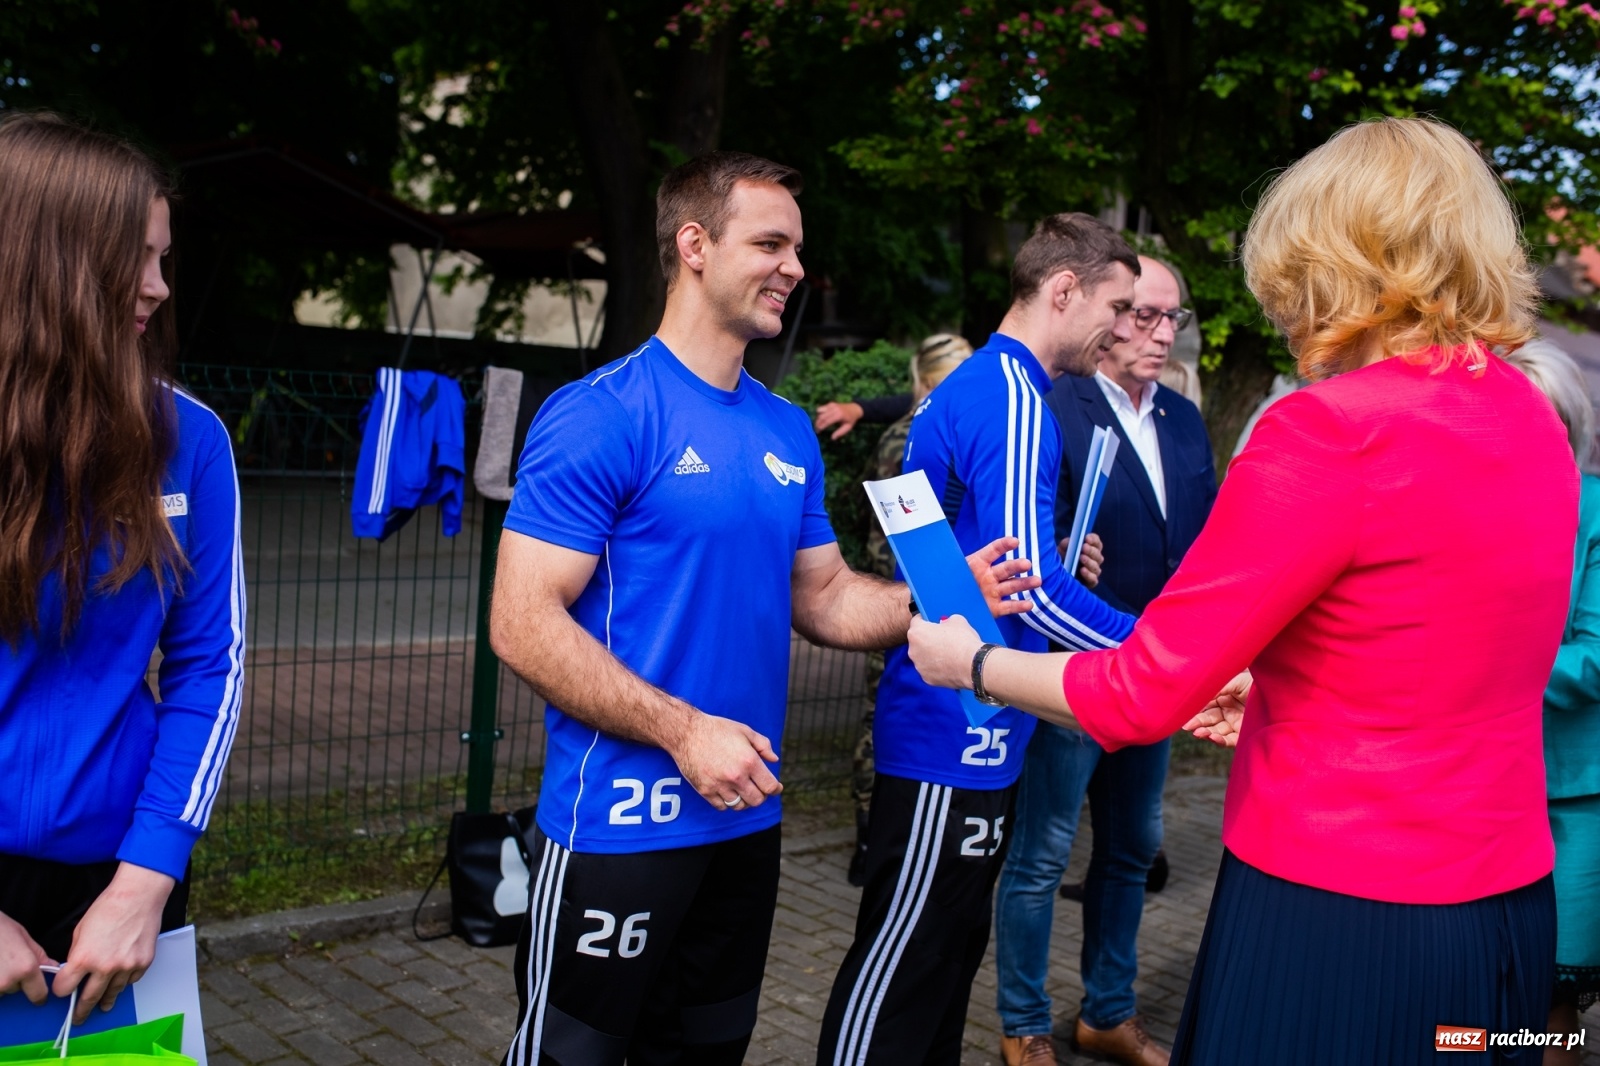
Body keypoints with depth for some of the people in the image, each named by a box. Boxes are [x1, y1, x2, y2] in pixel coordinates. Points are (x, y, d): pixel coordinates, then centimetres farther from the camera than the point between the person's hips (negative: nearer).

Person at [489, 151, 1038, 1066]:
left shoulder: (789, 433, 8)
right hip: (621, 821, -7)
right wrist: (683, 732, -23)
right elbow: (523, 623, -19)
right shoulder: (600, 416, -15)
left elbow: (824, 597, 12)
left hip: (748, 820, 7)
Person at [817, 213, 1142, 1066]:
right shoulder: (1013, 402, -17)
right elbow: (1030, 589, -22)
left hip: (964, 743, 10)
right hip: (955, 742, -10)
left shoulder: (969, 387, 15)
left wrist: (1061, 559, 10)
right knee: (897, 974, 0)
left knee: (949, 955, 19)